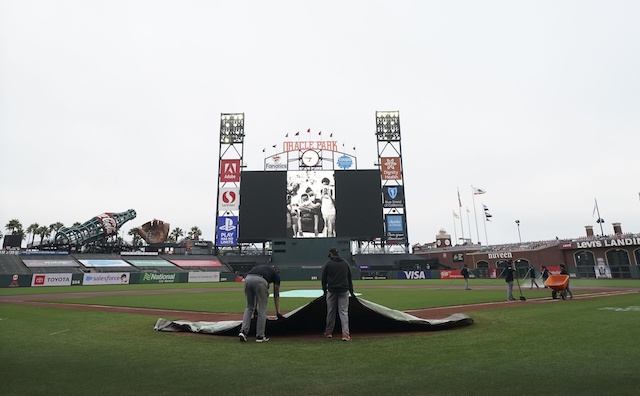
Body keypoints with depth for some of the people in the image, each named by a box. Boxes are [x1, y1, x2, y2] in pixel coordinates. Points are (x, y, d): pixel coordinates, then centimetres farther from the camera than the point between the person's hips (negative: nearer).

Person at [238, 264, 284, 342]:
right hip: (260, 281, -4)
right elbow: (276, 294, 26)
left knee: (249, 307, 22)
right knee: (262, 309, 12)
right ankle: (260, 336, 18)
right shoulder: (276, 274, 29)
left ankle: (243, 331, 11)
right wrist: (278, 312, 30)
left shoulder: (259, 267, 40)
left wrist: (256, 307, 48)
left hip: (247, 279, 4)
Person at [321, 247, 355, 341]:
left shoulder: (328, 263, -1)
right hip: (344, 291, 2)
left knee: (330, 312, 11)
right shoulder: (345, 263, 8)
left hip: (331, 291, -1)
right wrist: (351, 291, 18)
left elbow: (324, 279, 1)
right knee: (344, 312, 1)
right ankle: (345, 334, -7)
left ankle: (329, 332, 23)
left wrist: (324, 290, 12)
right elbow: (350, 278, 12)